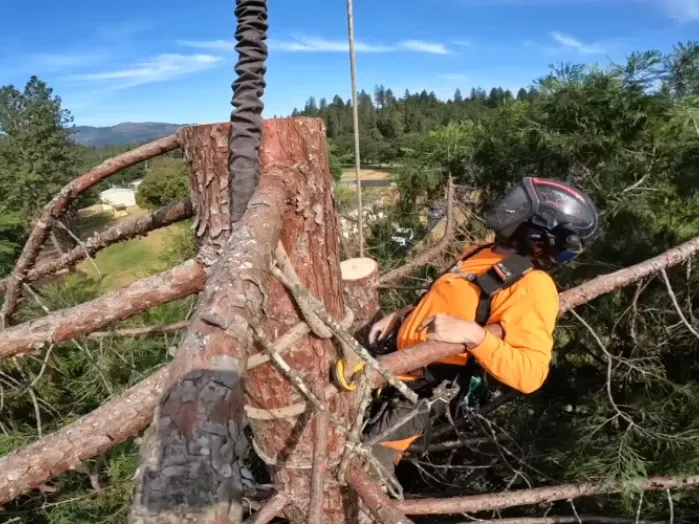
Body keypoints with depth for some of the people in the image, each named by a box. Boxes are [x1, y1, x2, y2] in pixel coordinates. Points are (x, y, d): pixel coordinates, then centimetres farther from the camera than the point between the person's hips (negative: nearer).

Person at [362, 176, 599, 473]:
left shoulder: (532, 286, -18)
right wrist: (398, 317, 12)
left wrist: (473, 335, -35)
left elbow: (530, 374, -26)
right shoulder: (483, 253, 8)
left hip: (416, 392, -8)